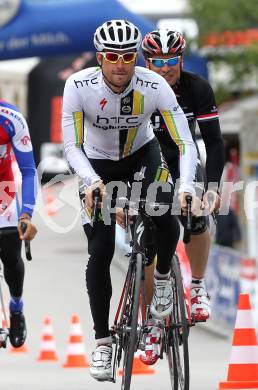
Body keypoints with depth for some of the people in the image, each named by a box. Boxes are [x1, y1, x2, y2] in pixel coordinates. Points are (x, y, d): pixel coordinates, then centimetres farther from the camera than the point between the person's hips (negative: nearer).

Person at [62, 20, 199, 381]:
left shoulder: (155, 86, -28)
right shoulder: (79, 86, -29)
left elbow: (185, 142, -28)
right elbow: (72, 146, -26)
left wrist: (186, 186, -44)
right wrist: (92, 182, -43)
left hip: (142, 155, 1)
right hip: (97, 165, -1)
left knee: (169, 225, -21)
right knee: (100, 251, -10)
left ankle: (162, 276, 14)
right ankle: (102, 341, 1)